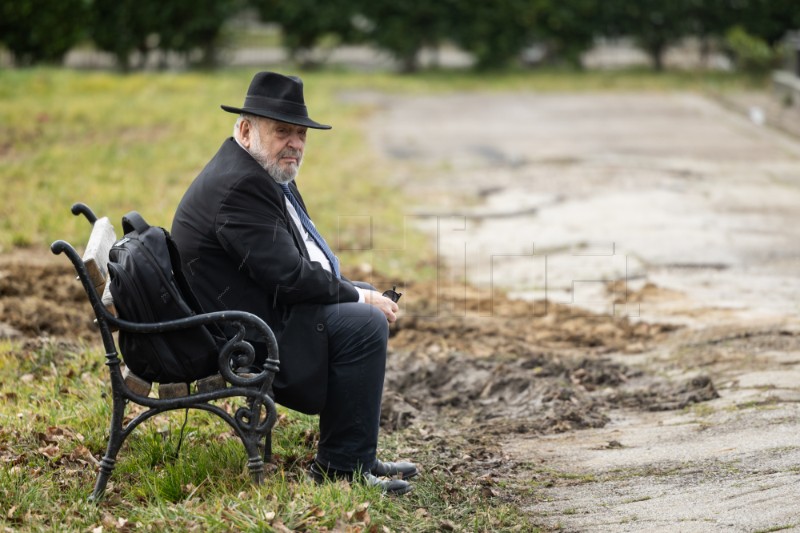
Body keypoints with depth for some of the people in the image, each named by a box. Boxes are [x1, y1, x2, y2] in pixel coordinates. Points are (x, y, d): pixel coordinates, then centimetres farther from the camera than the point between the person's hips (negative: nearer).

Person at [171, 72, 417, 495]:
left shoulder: (263, 174, 12)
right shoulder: (239, 185, -22)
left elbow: (301, 258, 16)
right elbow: (288, 276, -25)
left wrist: (361, 292, 1)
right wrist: (358, 296, -13)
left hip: (264, 310, 12)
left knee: (373, 310, 15)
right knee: (365, 323, -18)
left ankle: (353, 455, 16)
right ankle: (341, 467, -10)